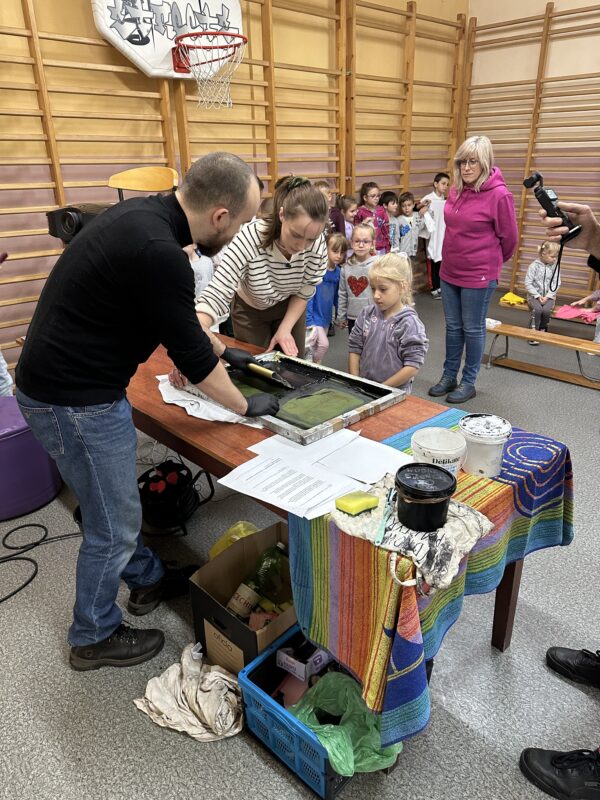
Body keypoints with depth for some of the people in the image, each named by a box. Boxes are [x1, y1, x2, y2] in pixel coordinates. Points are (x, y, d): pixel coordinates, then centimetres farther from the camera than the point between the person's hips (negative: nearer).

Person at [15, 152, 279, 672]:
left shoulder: (145, 215, 3)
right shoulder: (158, 252, -27)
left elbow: (182, 317, 18)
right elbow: (189, 355, -18)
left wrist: (222, 350, 26)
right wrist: (246, 407, -3)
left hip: (64, 381, 10)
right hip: (76, 400, -10)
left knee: (116, 500, 24)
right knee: (113, 524, 8)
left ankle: (148, 580, 46)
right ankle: (94, 638, 31)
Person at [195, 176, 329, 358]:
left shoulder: (317, 243, -27)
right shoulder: (250, 238, -38)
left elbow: (304, 292, -10)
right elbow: (214, 295, -44)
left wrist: (285, 329, -20)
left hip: (290, 308, 3)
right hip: (250, 310, -2)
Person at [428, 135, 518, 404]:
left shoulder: (499, 194, -14)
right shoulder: (457, 189, 4)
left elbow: (508, 238, -5)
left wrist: (491, 261, 9)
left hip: (479, 275, -6)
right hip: (449, 272, 6)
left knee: (473, 329, 6)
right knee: (452, 326, 14)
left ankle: (468, 382, 20)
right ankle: (449, 376, 27)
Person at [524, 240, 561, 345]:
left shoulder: (554, 267, 1)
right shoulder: (534, 266, -6)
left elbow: (556, 284, 0)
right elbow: (528, 284, -8)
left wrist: (547, 296, -12)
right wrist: (538, 296, -14)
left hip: (549, 296, 2)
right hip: (534, 295, -2)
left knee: (546, 310, -28)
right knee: (537, 309, -31)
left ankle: (542, 330, -5)